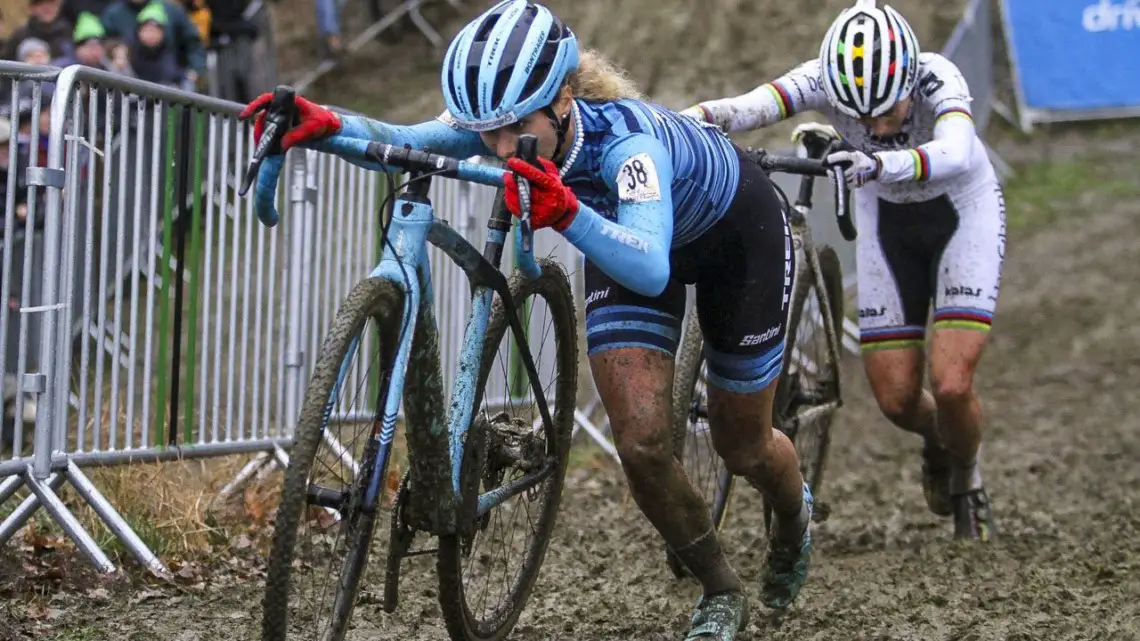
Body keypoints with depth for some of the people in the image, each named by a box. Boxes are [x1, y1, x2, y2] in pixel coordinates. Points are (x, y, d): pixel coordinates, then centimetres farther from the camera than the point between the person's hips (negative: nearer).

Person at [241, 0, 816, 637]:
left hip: (738, 230, -4)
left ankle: (794, 515, 47)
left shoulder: (626, 138, -45)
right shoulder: (503, 118, -29)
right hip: (629, 234, 5)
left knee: (743, 448, 9)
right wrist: (323, 126, -54)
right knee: (641, 442, -10)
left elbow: (651, 272, -59)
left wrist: (565, 211, -74)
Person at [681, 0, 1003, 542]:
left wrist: (880, 164, -71)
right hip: (886, 217, 3)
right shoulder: (824, 79, -26)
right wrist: (690, 118, -64)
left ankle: (967, 485, 16)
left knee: (951, 384, -16)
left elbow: (955, 152, -53)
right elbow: (752, 107, -43)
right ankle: (937, 442, 34)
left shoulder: (937, 78, -33)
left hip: (962, 209, -3)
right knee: (895, 399, -3)